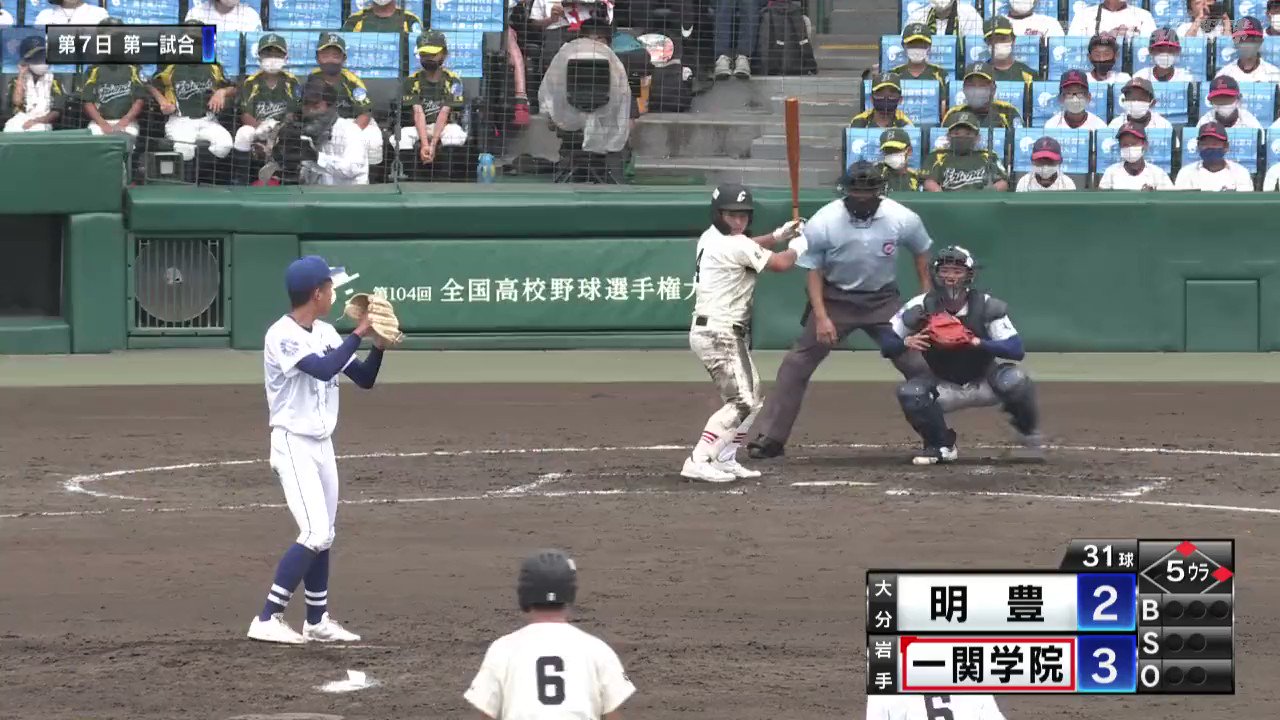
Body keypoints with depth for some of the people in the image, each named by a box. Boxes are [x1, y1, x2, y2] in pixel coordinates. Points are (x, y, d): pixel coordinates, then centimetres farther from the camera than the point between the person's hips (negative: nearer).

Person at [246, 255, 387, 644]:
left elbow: (364, 379, 12)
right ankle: (267, 620, -17)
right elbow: (325, 369, -31)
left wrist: (378, 345, -6)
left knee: (323, 536, 12)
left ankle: (317, 621, 22)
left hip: (322, 444, 9)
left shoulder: (326, 334, 8)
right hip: (294, 444, -9)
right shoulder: (282, 336, -18)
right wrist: (359, 333, -22)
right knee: (315, 533, -17)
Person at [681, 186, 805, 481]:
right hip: (718, 334, -10)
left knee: (750, 398, 18)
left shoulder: (711, 237, 12)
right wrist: (798, 245, 9)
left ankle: (725, 460, 18)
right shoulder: (736, 246, -17)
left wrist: (779, 235, 23)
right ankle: (698, 462, -22)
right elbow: (781, 264, -11)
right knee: (741, 402, -16)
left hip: (726, 334, 10)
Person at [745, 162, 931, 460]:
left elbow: (921, 252, 3)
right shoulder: (823, 223, -21)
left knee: (917, 363, -5)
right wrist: (821, 316, -17)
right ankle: (771, 437, 2)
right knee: (797, 364, -5)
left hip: (883, 300, 1)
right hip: (835, 298, -1)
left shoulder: (902, 219, -17)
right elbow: (813, 270, -9)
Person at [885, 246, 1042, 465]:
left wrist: (978, 342, -42)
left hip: (985, 383, -2)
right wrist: (907, 343, -33)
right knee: (909, 393, -26)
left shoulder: (986, 306, -19)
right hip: (945, 387, 2)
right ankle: (941, 446, 0)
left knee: (1013, 379, -32)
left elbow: (1017, 350, -26)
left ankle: (1027, 430, 1)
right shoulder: (920, 307, -14)